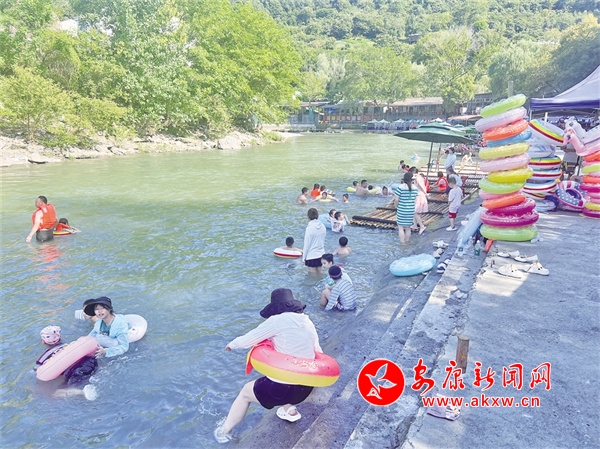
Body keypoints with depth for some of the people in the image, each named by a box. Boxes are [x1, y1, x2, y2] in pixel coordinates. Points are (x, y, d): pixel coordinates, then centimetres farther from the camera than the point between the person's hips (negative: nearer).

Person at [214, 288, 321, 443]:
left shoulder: (279, 320, -12)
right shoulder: (308, 322, 7)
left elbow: (251, 337, -4)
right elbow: (318, 352, 12)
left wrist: (233, 344, 16)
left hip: (285, 387, -6)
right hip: (306, 386, 7)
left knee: (246, 391, 19)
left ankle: (224, 431, 34)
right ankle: (290, 409, 27)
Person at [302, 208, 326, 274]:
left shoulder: (309, 228, -20)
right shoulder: (322, 226, -2)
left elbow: (306, 244, -14)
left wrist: (304, 257, -4)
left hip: (311, 256, -6)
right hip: (321, 254, 6)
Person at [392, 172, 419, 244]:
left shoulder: (400, 187, -13)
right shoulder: (414, 188, 0)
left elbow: (396, 200, -13)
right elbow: (415, 199, 6)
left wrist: (396, 206, 6)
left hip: (401, 210, -4)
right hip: (411, 210, 4)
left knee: (401, 227, 5)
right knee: (408, 228, 14)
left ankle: (402, 243, 6)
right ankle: (407, 242, 23)